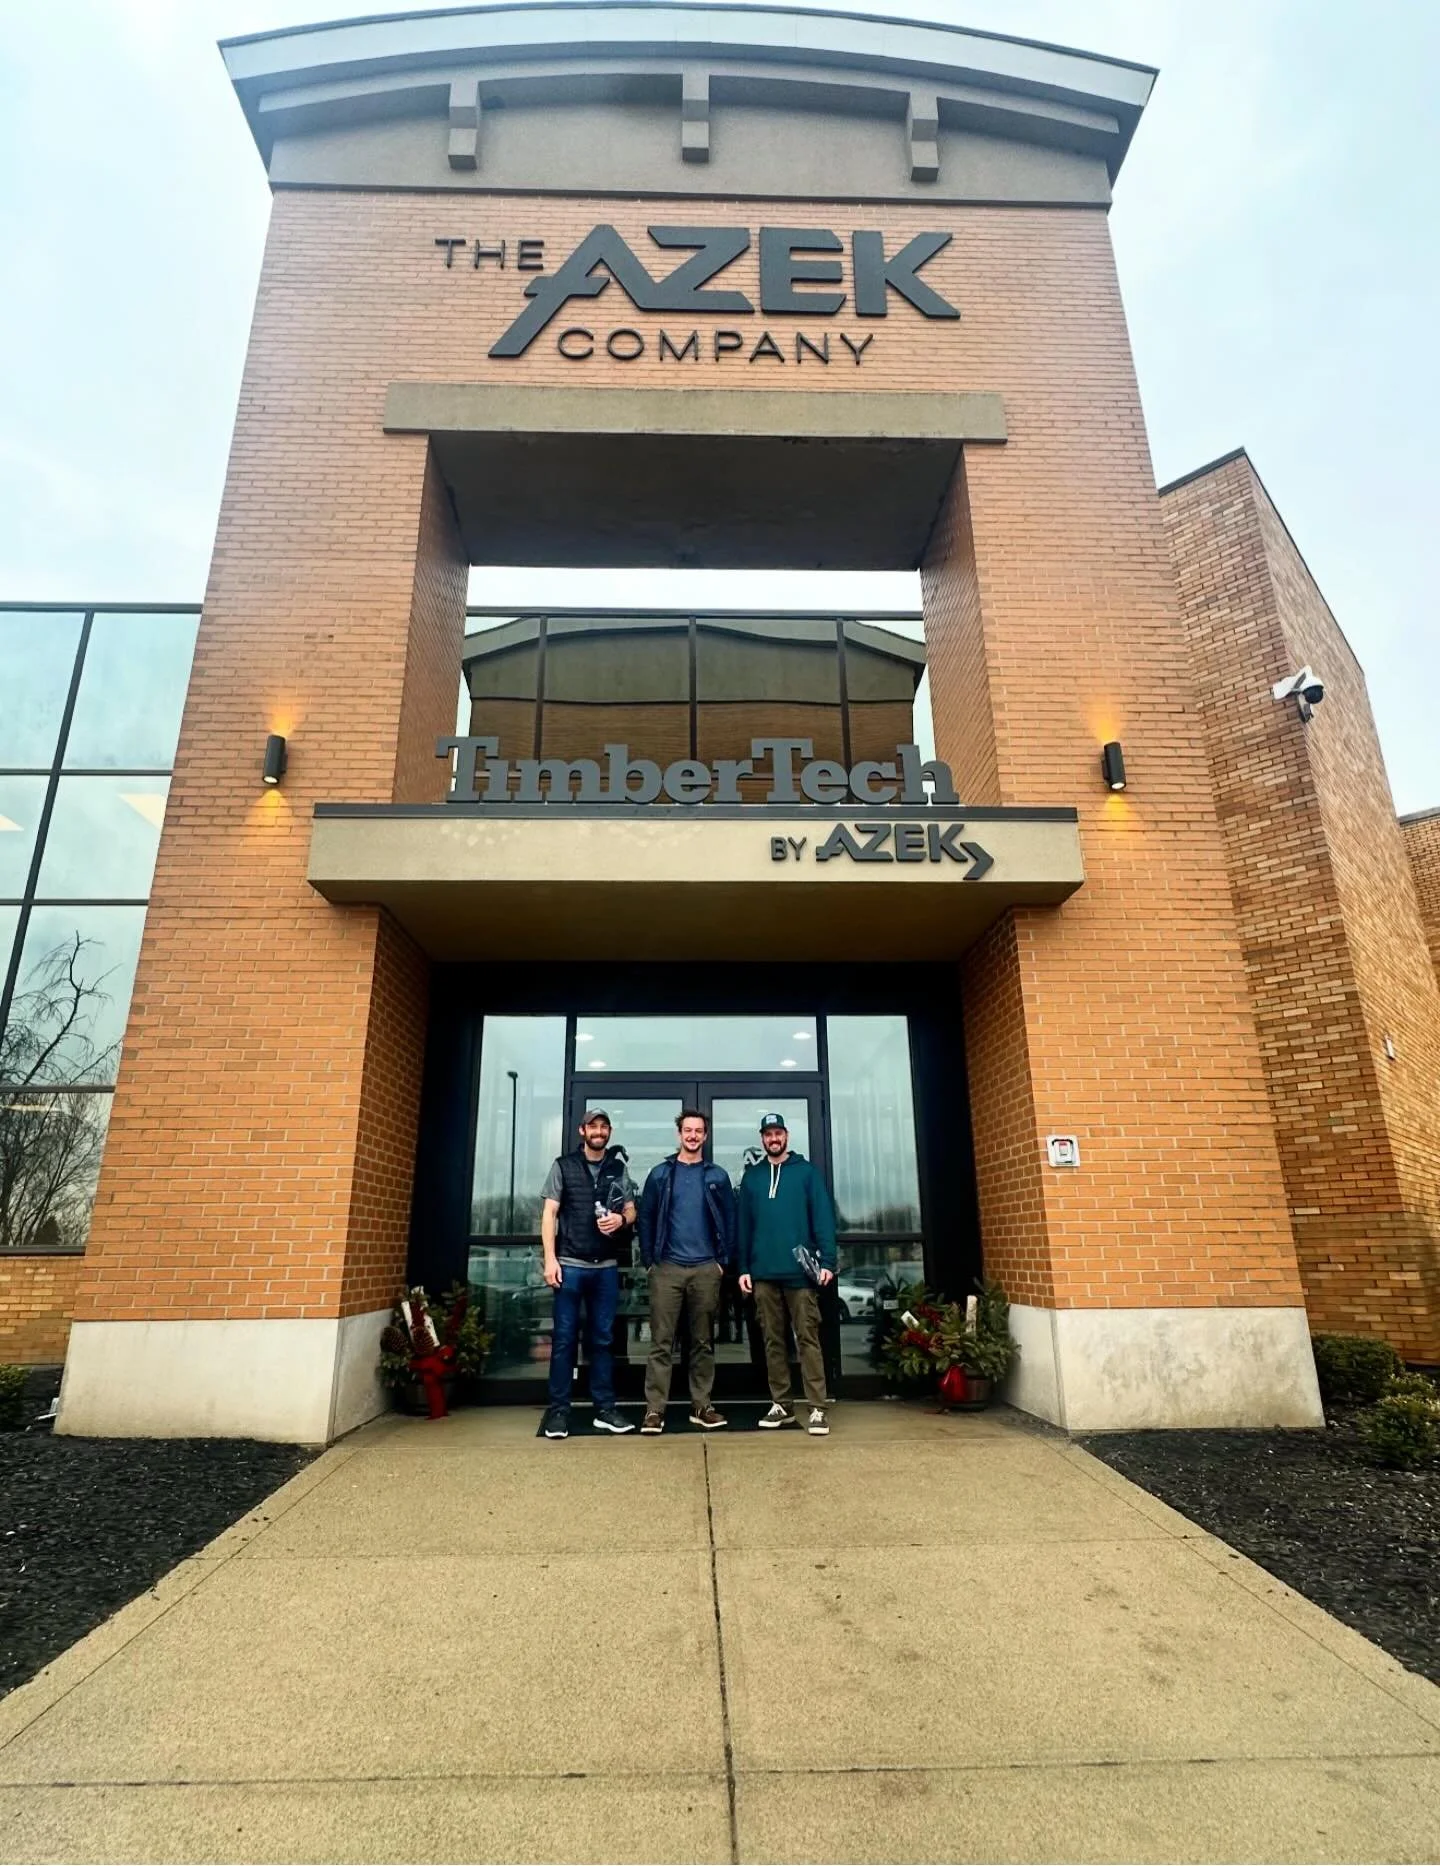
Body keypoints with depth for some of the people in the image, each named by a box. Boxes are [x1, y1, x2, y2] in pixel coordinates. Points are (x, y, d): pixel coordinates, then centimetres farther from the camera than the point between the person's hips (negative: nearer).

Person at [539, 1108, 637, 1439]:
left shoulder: (618, 1170, 10)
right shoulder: (563, 1166, 2)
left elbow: (632, 1211, 14)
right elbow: (549, 1213, -1)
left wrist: (620, 1219, -10)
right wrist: (550, 1258, -10)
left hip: (607, 1267, 3)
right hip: (570, 1264, -3)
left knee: (603, 1339, 9)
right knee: (564, 1339, 2)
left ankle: (605, 1409, 17)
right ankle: (558, 1411, 11)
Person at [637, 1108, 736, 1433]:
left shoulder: (717, 1176, 5)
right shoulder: (660, 1174, 3)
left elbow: (729, 1220, 7)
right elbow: (646, 1218, 5)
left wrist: (723, 1260, 1)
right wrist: (649, 1260, -1)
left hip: (706, 1269, 1)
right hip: (667, 1268, -1)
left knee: (703, 1342, 9)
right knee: (661, 1342, 0)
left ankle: (701, 1406, 18)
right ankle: (654, 1409, 6)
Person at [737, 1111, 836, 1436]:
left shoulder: (806, 1171, 3)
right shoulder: (751, 1177, 12)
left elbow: (823, 1217, -2)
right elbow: (744, 1225, 11)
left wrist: (827, 1260, -11)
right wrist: (744, 1268, 4)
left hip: (800, 1271, -3)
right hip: (763, 1273, 3)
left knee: (808, 1339, -2)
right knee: (772, 1340, 9)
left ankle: (817, 1410, 2)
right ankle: (780, 1405, 19)